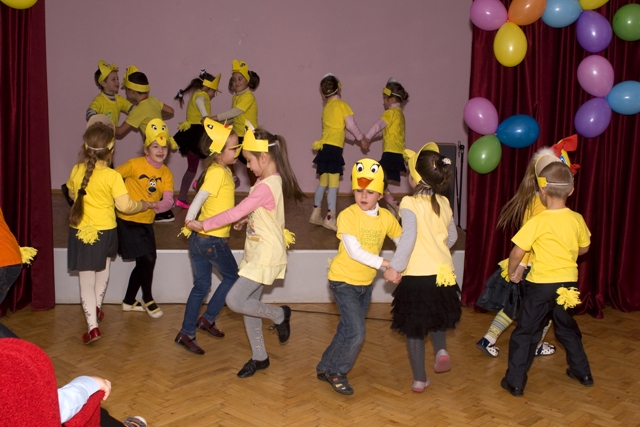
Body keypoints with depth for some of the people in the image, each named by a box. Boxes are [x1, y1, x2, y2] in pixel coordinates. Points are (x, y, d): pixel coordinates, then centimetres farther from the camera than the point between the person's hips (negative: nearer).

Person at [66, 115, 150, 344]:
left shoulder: (76, 171, -7)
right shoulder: (112, 177, -19)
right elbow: (125, 205, -20)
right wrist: (146, 204, -3)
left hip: (80, 231, 1)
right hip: (105, 231, -1)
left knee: (86, 280, 5)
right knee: (103, 271, 26)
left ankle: (92, 325, -4)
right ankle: (97, 308, 41)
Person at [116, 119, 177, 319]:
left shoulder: (166, 173, 0)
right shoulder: (134, 164, -14)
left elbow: (168, 200, -12)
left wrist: (156, 205, -31)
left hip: (147, 222, 6)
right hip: (128, 220, -6)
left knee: (143, 262, 14)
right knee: (147, 259, -10)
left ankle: (129, 301, 32)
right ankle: (147, 299, 11)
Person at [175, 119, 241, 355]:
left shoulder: (222, 170, 10)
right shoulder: (218, 172, -18)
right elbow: (198, 200, -24)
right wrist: (189, 223, -20)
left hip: (199, 239, 8)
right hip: (213, 240, -8)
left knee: (201, 285, 16)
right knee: (232, 277, 14)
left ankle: (186, 333, 22)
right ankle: (208, 318, 23)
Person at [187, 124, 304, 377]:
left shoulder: (266, 186, -23)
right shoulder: (269, 180, 7)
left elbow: (235, 213, -22)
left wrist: (202, 225, -14)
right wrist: (245, 220, 7)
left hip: (266, 256, -10)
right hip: (256, 252, 10)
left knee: (235, 301, -12)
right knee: (248, 303, 12)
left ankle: (279, 315, 10)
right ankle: (259, 357, 25)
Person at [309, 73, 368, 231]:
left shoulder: (326, 107, 15)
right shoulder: (342, 104, -3)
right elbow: (351, 125, -5)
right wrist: (361, 138, 8)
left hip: (324, 147, 7)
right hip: (334, 147, -7)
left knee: (323, 182, 14)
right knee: (333, 184, -7)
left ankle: (316, 214, 20)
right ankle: (330, 218, -9)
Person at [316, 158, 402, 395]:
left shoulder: (386, 217, -4)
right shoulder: (347, 215, -19)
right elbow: (355, 252, -25)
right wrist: (387, 265, -29)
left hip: (366, 283, 6)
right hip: (343, 280, -6)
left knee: (348, 331, 14)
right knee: (356, 333, -12)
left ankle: (326, 367, 32)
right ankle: (336, 372, 11)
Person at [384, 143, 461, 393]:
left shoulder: (410, 203, -14)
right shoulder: (444, 203, 5)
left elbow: (409, 237, -26)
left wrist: (395, 267, -21)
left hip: (417, 276, -5)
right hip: (443, 272, 5)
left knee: (414, 328, 11)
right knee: (438, 316, 30)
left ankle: (420, 379, 16)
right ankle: (441, 350, 6)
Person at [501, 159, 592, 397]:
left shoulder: (538, 222, -17)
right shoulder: (577, 219, -3)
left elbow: (517, 252, -16)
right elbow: (584, 248, 13)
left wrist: (512, 272, 2)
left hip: (541, 285, -5)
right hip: (568, 284, 5)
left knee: (525, 333, 6)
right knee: (567, 328, 26)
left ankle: (515, 381, 9)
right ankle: (582, 372, 36)